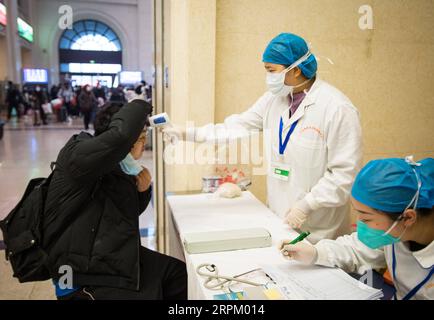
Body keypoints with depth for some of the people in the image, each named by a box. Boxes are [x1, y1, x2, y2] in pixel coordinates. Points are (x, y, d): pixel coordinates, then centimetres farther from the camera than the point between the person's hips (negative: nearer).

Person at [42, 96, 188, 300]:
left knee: (183, 274, 13)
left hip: (120, 258, 9)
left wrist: (142, 190, -3)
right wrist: (140, 106, -20)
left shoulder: (116, 168, 6)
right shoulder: (76, 155, -19)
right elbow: (121, 134, -40)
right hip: (88, 279, -9)